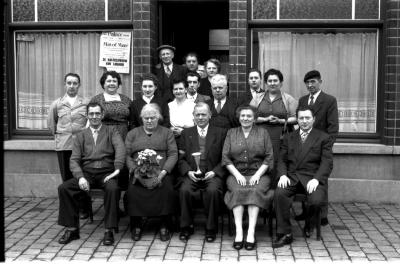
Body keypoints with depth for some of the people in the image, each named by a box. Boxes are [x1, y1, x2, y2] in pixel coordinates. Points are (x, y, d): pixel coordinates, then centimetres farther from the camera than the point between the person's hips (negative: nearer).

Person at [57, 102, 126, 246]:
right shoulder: (80, 136, 17)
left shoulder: (111, 131, 12)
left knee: (113, 189, -34)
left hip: (106, 172, -3)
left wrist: (117, 169, -23)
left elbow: (120, 148, -7)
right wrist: (80, 177, -13)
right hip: (86, 173, 3)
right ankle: (72, 228, -8)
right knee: (63, 188, -20)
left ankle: (109, 231, -23)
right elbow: (74, 160, 7)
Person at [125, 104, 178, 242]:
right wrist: (136, 170, -10)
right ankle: (136, 225, -9)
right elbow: (127, 155, 9)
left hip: (161, 173, -1)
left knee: (167, 190, -30)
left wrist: (162, 173, -12)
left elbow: (173, 154, 5)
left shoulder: (167, 133, 17)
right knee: (132, 191, -28)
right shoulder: (132, 133, 21)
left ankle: (164, 226, -13)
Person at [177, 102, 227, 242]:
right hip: (191, 174, 2)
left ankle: (211, 228, -13)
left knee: (213, 191, -32)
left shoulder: (220, 133, 12)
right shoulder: (186, 133, 17)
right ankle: (186, 226, -9)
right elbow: (181, 158, 10)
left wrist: (214, 172, -10)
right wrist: (188, 171, -8)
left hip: (212, 174, -1)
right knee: (184, 190, -29)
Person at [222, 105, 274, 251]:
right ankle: (239, 232, -34)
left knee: (255, 191, -31)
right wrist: (237, 174, -8)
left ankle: (251, 233, -34)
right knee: (237, 191, -30)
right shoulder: (231, 133, 15)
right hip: (236, 174, 1)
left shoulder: (262, 132, 12)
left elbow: (269, 158, 5)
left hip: (258, 174, -1)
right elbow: (225, 157, 6)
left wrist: (257, 174, -9)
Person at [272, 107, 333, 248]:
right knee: (279, 194, -29)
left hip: (313, 177, -2)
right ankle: (285, 234, -19)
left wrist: (316, 179, -16)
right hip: (292, 177, 2)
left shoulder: (323, 138, 11)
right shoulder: (289, 138, 21)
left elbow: (327, 162, 0)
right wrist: (283, 175, -6)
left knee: (316, 200, -32)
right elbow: (282, 160, 15)